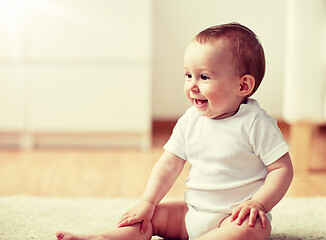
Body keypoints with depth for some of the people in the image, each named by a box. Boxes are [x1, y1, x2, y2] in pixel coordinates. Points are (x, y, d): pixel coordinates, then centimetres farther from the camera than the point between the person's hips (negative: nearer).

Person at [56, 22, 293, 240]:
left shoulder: (256, 124, -14)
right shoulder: (189, 122, 2)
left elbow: (283, 169, -12)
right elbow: (169, 165, 4)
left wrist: (258, 203, -23)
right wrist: (147, 203, -6)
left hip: (236, 215, -6)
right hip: (193, 212, 6)